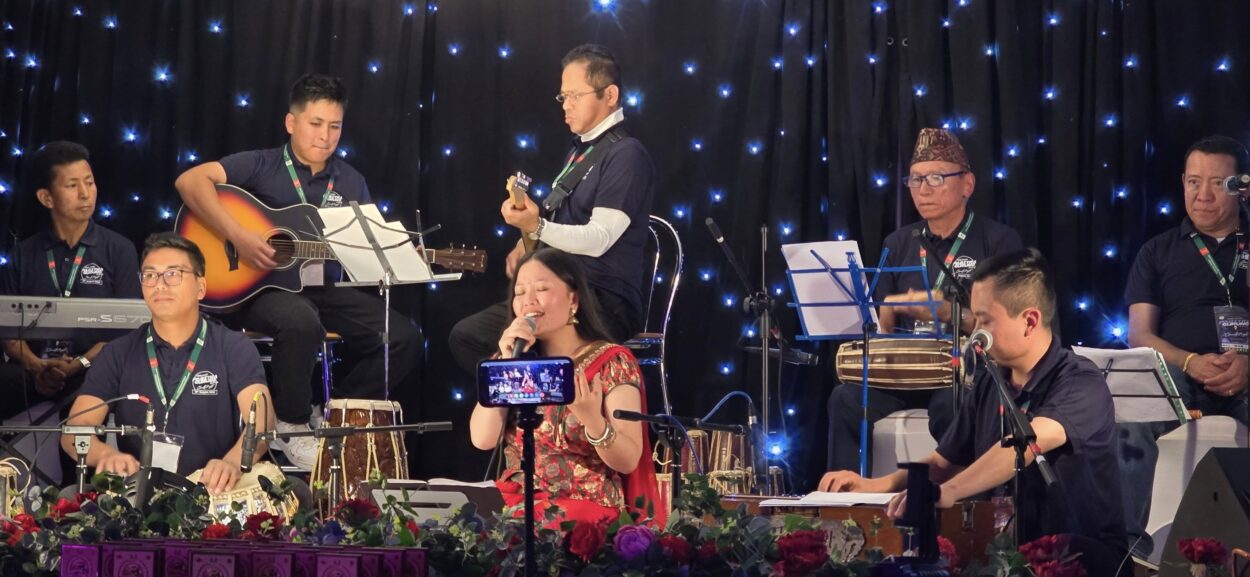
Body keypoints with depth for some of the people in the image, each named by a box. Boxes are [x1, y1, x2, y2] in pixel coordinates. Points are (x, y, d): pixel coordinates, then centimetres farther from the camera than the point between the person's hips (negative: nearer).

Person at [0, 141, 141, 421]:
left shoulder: (119, 250, 8)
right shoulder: (24, 255, 14)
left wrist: (79, 365, -13)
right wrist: (36, 366, -12)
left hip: (94, 372, -2)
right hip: (33, 372, 2)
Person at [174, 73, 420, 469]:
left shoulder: (351, 183, 13)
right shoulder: (262, 166, -2)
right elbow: (190, 181, -15)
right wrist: (237, 237, -24)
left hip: (324, 289, 5)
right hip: (261, 288, -5)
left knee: (404, 337, -14)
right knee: (301, 321, -40)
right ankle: (291, 426, -15)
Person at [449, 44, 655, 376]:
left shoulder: (626, 156, -12)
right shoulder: (580, 151, 19)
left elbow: (599, 239, -21)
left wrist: (536, 227, -34)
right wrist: (526, 245, 7)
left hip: (604, 304, -10)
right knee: (465, 336, 0)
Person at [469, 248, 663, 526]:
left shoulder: (611, 361, -3)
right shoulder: (512, 359, 10)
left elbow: (628, 461, -10)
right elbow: (482, 440, -3)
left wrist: (592, 419, -28)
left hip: (586, 506, -4)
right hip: (513, 503, 4)